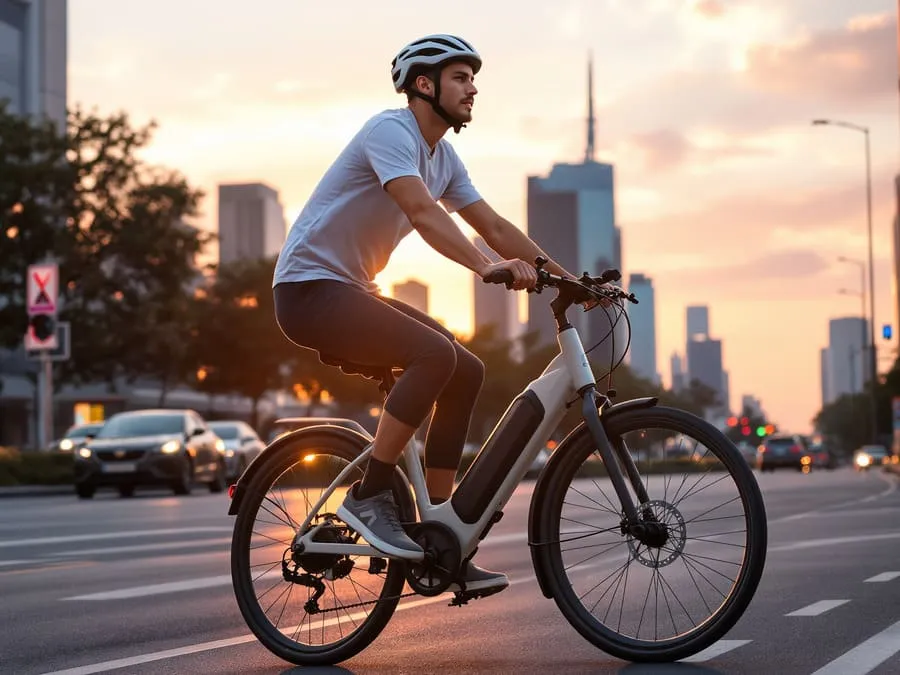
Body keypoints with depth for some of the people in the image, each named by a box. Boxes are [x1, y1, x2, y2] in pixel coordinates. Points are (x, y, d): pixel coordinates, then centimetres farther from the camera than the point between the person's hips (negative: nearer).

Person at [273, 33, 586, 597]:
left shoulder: (443, 156, 12)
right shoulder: (390, 132, -16)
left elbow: (493, 226, 10)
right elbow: (422, 213, -32)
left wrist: (567, 278, 2)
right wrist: (487, 267, -44)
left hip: (353, 292, 10)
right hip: (310, 287, -10)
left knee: (468, 371, 0)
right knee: (435, 353, -29)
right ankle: (369, 497, -17)